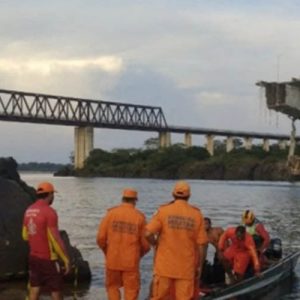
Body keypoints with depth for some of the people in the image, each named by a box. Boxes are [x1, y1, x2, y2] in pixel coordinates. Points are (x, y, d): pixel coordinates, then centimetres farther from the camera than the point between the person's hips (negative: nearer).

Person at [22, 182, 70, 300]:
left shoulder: (29, 211, 4)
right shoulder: (49, 212, -19)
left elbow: (25, 235, 13)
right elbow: (56, 239, -21)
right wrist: (66, 259, -15)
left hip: (33, 257, 7)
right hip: (48, 258, -7)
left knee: (34, 289, 10)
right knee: (56, 290, 4)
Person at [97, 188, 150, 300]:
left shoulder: (111, 213, -2)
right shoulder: (140, 217, -3)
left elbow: (101, 237, -6)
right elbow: (146, 243, -4)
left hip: (112, 259, 1)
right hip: (131, 261, -1)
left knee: (112, 286, 19)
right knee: (131, 290, 9)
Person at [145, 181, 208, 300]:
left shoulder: (163, 211, -4)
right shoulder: (197, 214, -1)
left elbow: (148, 234, -13)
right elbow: (202, 244, -2)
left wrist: (156, 244, 8)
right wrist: (200, 266, 8)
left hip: (164, 265, 0)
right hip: (186, 268, 0)